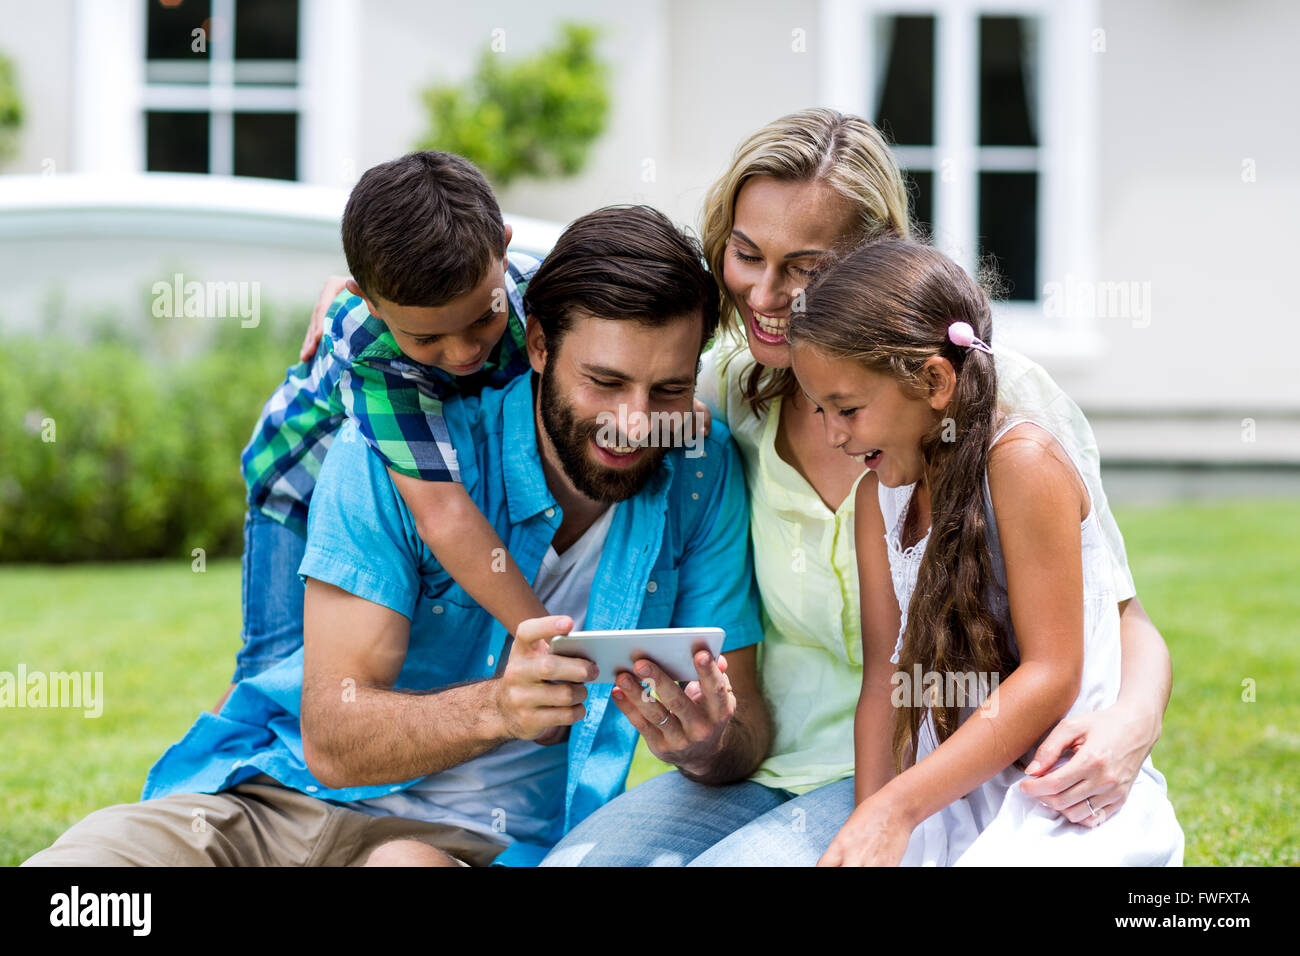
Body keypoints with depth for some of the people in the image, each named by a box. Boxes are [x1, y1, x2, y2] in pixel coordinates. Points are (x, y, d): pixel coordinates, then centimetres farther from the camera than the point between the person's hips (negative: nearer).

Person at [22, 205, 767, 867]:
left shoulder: (702, 478, -2)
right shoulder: (387, 454, -10)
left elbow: (749, 728, 0)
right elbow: (335, 740, -15)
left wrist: (709, 745, -25)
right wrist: (496, 706, -35)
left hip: (481, 840, 1)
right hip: (285, 794, 0)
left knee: (408, 865, -37)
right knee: (96, 852, -29)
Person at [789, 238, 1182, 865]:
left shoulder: (1021, 461, -11)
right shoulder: (878, 493, 12)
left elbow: (1051, 677, -16)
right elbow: (884, 680, 9)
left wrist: (895, 809, -19)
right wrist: (868, 823, -7)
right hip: (953, 798, 6)